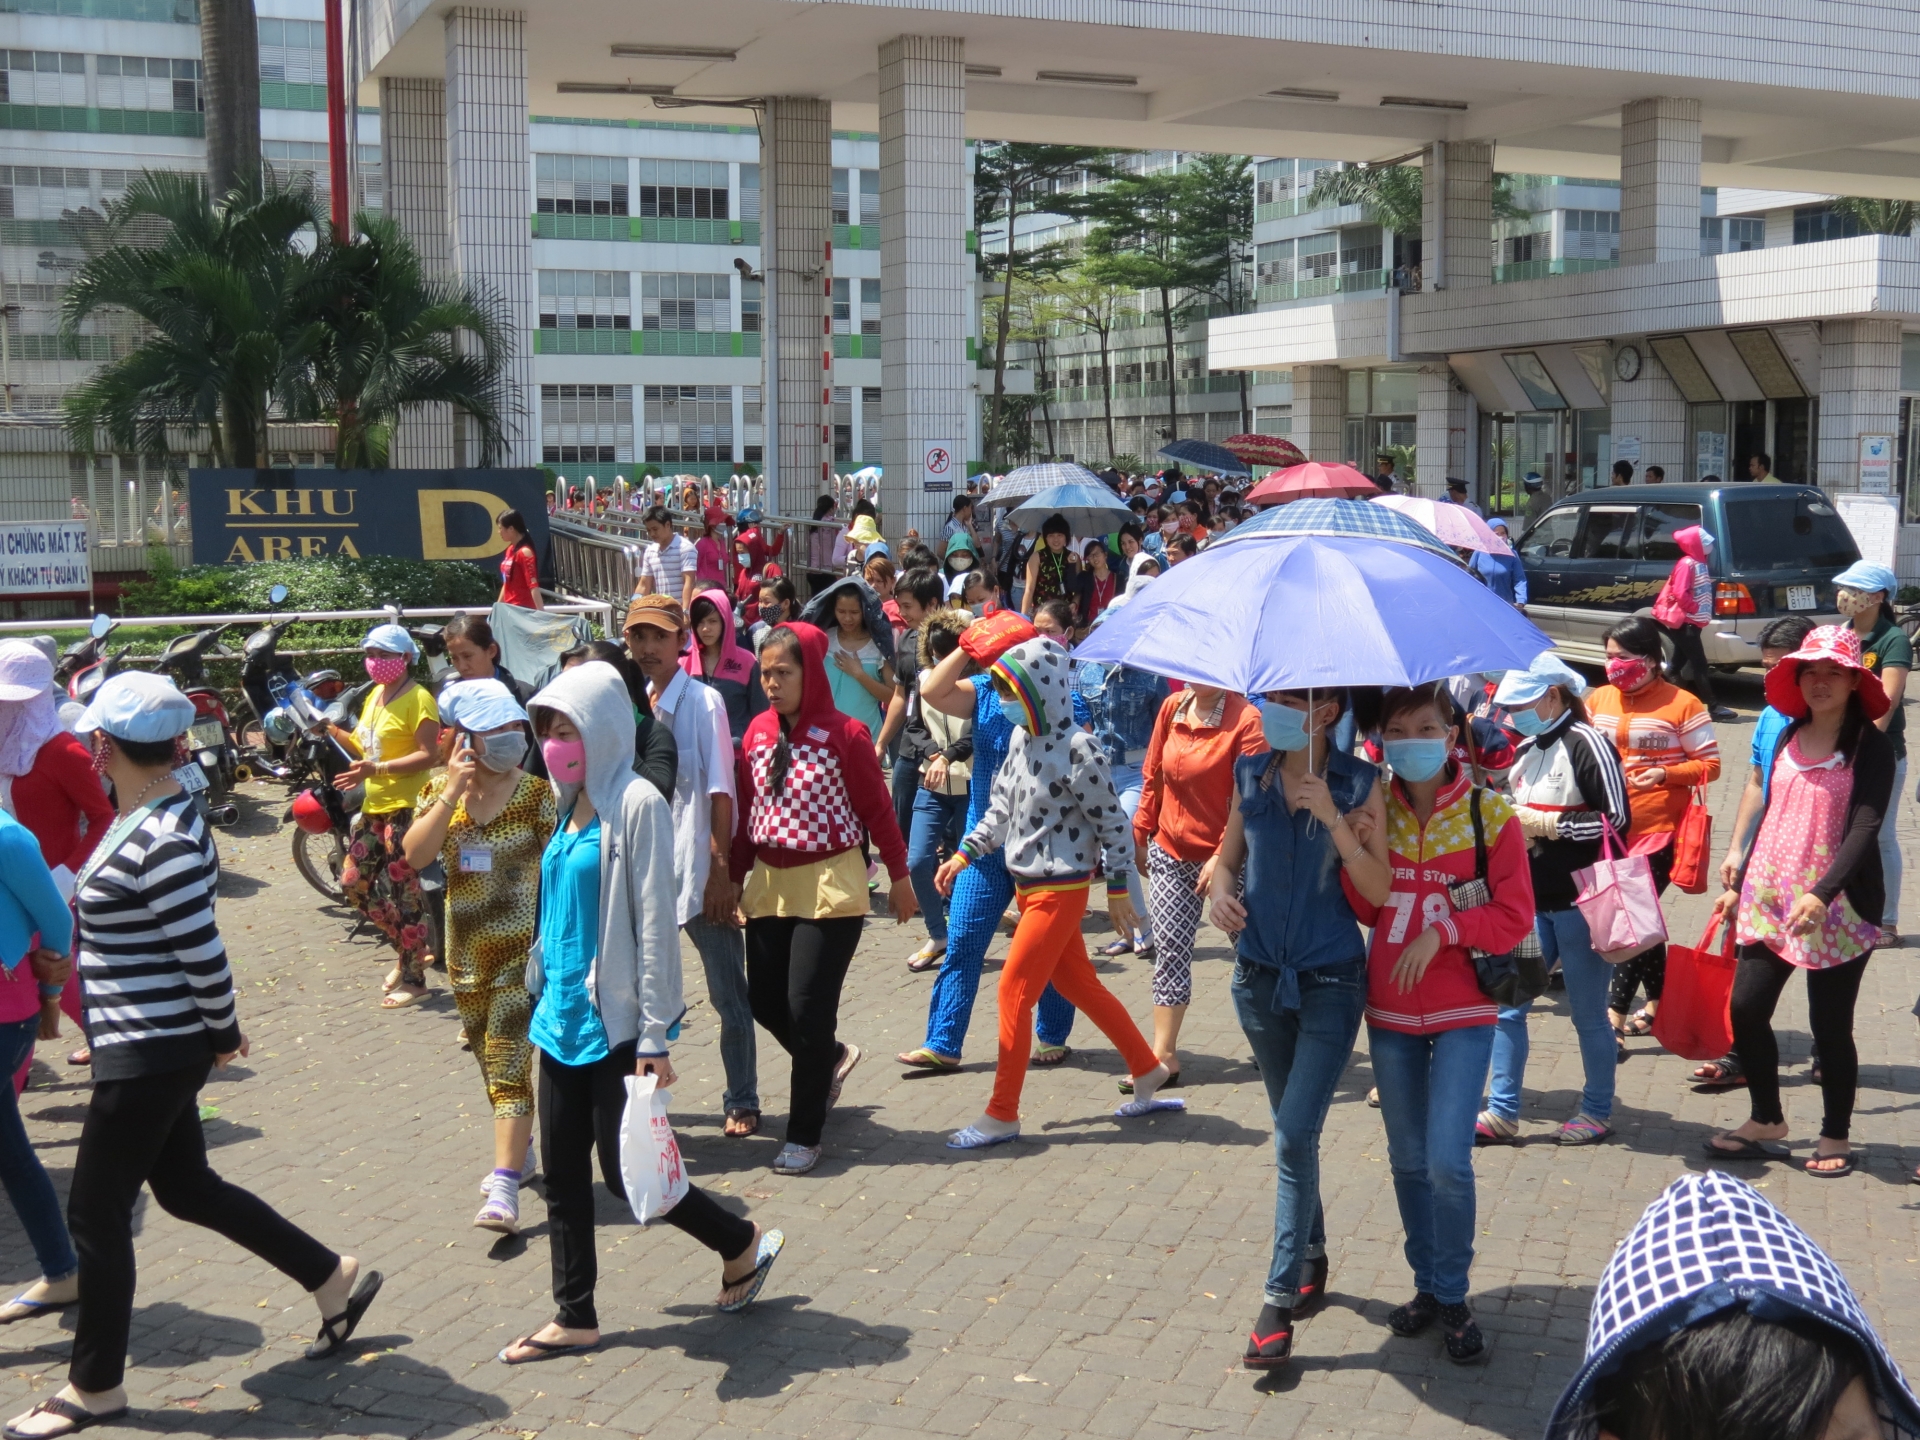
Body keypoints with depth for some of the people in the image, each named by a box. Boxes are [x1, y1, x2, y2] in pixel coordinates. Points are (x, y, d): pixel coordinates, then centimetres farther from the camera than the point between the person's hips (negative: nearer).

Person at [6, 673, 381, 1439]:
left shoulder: (162, 841, -25)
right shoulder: (145, 817, 6)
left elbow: (202, 951, -22)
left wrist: (223, 1034, -9)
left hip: (149, 1055, -10)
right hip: (147, 1047, 10)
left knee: (96, 1212, 4)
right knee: (188, 1188, 20)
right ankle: (335, 1279, 31)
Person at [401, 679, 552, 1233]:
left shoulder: (536, 794, -9)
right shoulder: (441, 789, 1)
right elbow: (415, 855, -12)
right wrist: (451, 794, -20)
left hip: (521, 951, -5)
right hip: (466, 951, 5)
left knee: (509, 1064, -11)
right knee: (490, 1060, 18)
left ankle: (505, 1190, -14)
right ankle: (518, 1152, 36)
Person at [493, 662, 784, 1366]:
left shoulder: (636, 804, -14)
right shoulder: (571, 805, 11)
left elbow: (655, 921, -16)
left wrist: (656, 1035, -17)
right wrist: (545, 994, 17)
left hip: (615, 1021, -8)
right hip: (563, 1015, 8)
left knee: (623, 1170, 0)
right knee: (563, 1175, 10)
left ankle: (744, 1243, 21)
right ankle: (574, 1317, 21)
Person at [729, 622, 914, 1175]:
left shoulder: (844, 735, -12)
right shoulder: (758, 732, 4)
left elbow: (876, 809, -5)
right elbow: (746, 810, 10)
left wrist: (900, 877, 1)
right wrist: (735, 878, 11)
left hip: (830, 885, -6)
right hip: (769, 885, 6)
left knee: (808, 1007, -6)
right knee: (764, 1001, 8)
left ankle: (804, 1135, 8)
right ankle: (832, 1057, 40)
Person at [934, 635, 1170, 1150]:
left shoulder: (1077, 750, -20)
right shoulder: (1021, 737, 4)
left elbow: (1111, 822, -14)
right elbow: (1002, 808, 15)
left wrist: (1118, 890, -10)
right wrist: (963, 855, 12)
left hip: (1059, 890, -8)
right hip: (1028, 885, 8)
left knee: (1013, 993, -4)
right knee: (1080, 986, 18)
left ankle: (1002, 1116, 6)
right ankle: (1146, 1070, 34)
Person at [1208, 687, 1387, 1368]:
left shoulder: (1357, 783, -9)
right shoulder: (1251, 772, 1)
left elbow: (1379, 890, -13)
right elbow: (1228, 858, 12)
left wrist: (1333, 818, -23)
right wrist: (1221, 892, -10)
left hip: (1330, 980, -4)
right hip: (1260, 974, 4)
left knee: (1295, 1135, -11)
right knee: (1294, 1132, 18)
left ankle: (1280, 1301, -4)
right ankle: (1312, 1255, 37)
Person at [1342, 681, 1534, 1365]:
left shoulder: (1489, 813, -6)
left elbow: (1515, 917, -6)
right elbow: (1363, 909, 4)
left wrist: (1442, 931, -17)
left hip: (1462, 1012, -4)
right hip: (1389, 1010, 4)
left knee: (1448, 1162, -11)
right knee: (1408, 1161, 13)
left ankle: (1454, 1298, 7)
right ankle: (1427, 1284, 29)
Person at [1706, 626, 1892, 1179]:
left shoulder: (1870, 745, -8)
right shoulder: (1788, 739, 9)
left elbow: (1865, 827, -18)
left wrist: (1822, 894, -31)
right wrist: (1740, 885, 19)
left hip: (1838, 905, -5)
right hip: (1770, 897, 6)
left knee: (1829, 1026, 2)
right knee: (1746, 1010, 4)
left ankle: (1835, 1138, 20)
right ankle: (1767, 1122, 23)